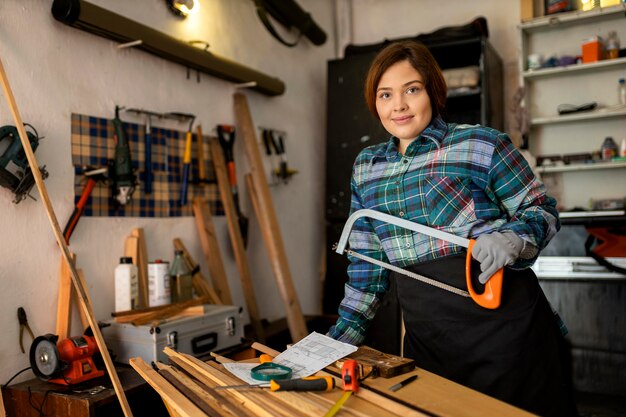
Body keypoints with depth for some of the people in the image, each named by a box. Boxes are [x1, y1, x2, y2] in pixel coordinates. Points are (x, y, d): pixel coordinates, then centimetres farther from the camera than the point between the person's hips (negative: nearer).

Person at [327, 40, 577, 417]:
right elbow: (367, 259, 12)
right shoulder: (366, 167, 8)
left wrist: (512, 239, -22)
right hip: (426, 338, 4)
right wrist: (347, 330, 9)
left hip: (502, 326, -3)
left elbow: (542, 210, -1)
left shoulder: (481, 144, -7)